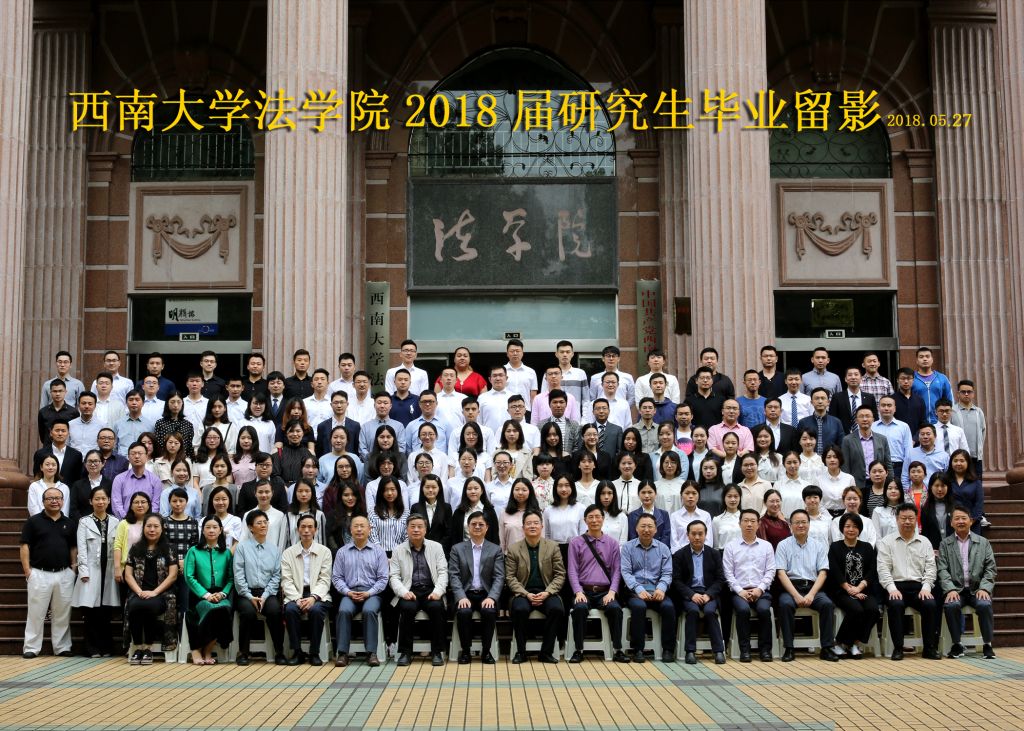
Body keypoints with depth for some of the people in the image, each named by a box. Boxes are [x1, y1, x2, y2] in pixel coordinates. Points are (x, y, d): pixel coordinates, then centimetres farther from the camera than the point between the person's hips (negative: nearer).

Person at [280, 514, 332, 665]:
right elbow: (286, 581, 1)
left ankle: (314, 653, -18)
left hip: (318, 595, -1)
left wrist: (313, 597, -17)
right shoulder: (288, 553, 10)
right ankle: (297, 652, -17)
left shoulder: (324, 551, 8)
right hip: (296, 595, 1)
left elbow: (325, 580, 1)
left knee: (316, 610, -33)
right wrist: (297, 599, -16)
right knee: (290, 610, -31)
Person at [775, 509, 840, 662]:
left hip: (813, 588, 2)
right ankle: (788, 649, -25)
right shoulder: (783, 545, 7)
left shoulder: (819, 546, 12)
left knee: (827, 604, -29)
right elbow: (781, 573, -2)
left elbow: (823, 573, 4)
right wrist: (796, 595, -15)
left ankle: (827, 648, -21)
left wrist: (811, 594, -12)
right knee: (785, 604, -34)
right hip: (791, 587, -2)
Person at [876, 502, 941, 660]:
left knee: (931, 604, -28)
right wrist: (892, 588, -15)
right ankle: (898, 648, -24)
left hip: (918, 586, 2)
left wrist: (926, 587, -7)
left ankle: (929, 648, -16)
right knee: (896, 604, -34)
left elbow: (930, 568, 10)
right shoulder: (886, 542, 9)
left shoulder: (924, 542, 17)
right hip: (896, 586, -2)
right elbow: (883, 569, 0)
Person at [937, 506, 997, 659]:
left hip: (977, 589, 0)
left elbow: (990, 569, 6)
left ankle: (987, 645, -14)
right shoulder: (945, 544, 11)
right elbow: (942, 570, 2)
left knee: (984, 604, -32)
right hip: (955, 589, 0)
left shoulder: (983, 542, 13)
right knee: (951, 605, -32)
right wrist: (950, 589, -14)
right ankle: (957, 645, -15)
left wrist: (984, 588, -10)